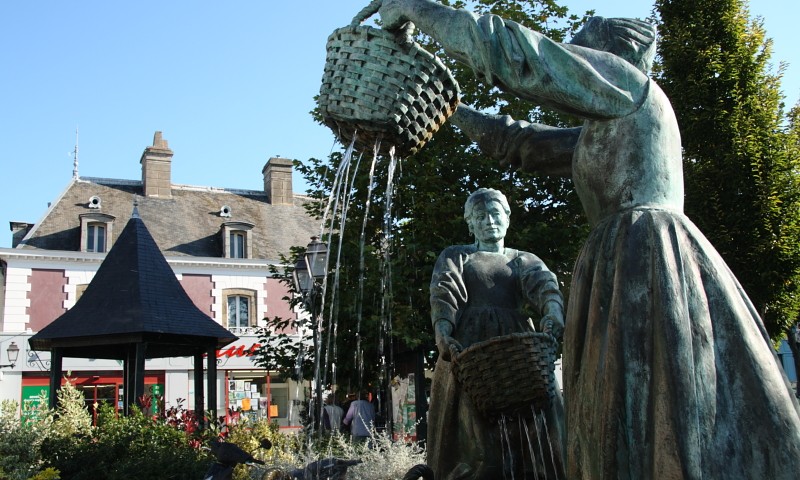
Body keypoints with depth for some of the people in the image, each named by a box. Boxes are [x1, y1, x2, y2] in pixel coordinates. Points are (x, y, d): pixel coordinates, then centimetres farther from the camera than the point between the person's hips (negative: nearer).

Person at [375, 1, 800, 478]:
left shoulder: (623, 79, 3)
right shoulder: (604, 129, 29)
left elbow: (514, 51, -4)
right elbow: (520, 142, 36)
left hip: (641, 256, -9)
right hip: (640, 264, 9)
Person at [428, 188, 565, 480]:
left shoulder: (526, 261, 21)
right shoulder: (454, 257, 19)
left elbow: (544, 285, -1)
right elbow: (443, 296, 1)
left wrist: (553, 312, -25)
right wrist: (443, 335, -20)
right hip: (469, 347, -1)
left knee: (535, 428, -12)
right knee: (476, 433, -15)